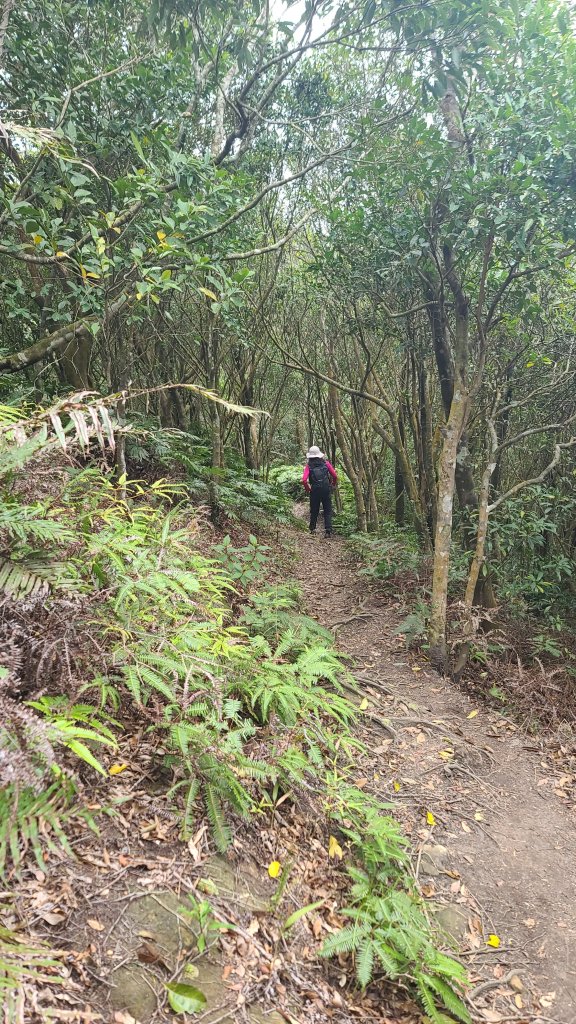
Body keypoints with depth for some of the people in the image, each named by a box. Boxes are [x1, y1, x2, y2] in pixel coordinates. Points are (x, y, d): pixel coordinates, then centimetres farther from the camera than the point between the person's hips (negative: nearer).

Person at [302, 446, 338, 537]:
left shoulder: (309, 466, -2)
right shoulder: (325, 463, 1)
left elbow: (304, 480, -13)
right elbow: (335, 476, -1)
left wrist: (308, 489, 2)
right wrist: (333, 485, 16)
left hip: (314, 490, 0)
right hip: (326, 489, 0)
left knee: (314, 510, 16)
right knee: (328, 511, 4)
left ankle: (312, 529, 24)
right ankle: (328, 531, -6)